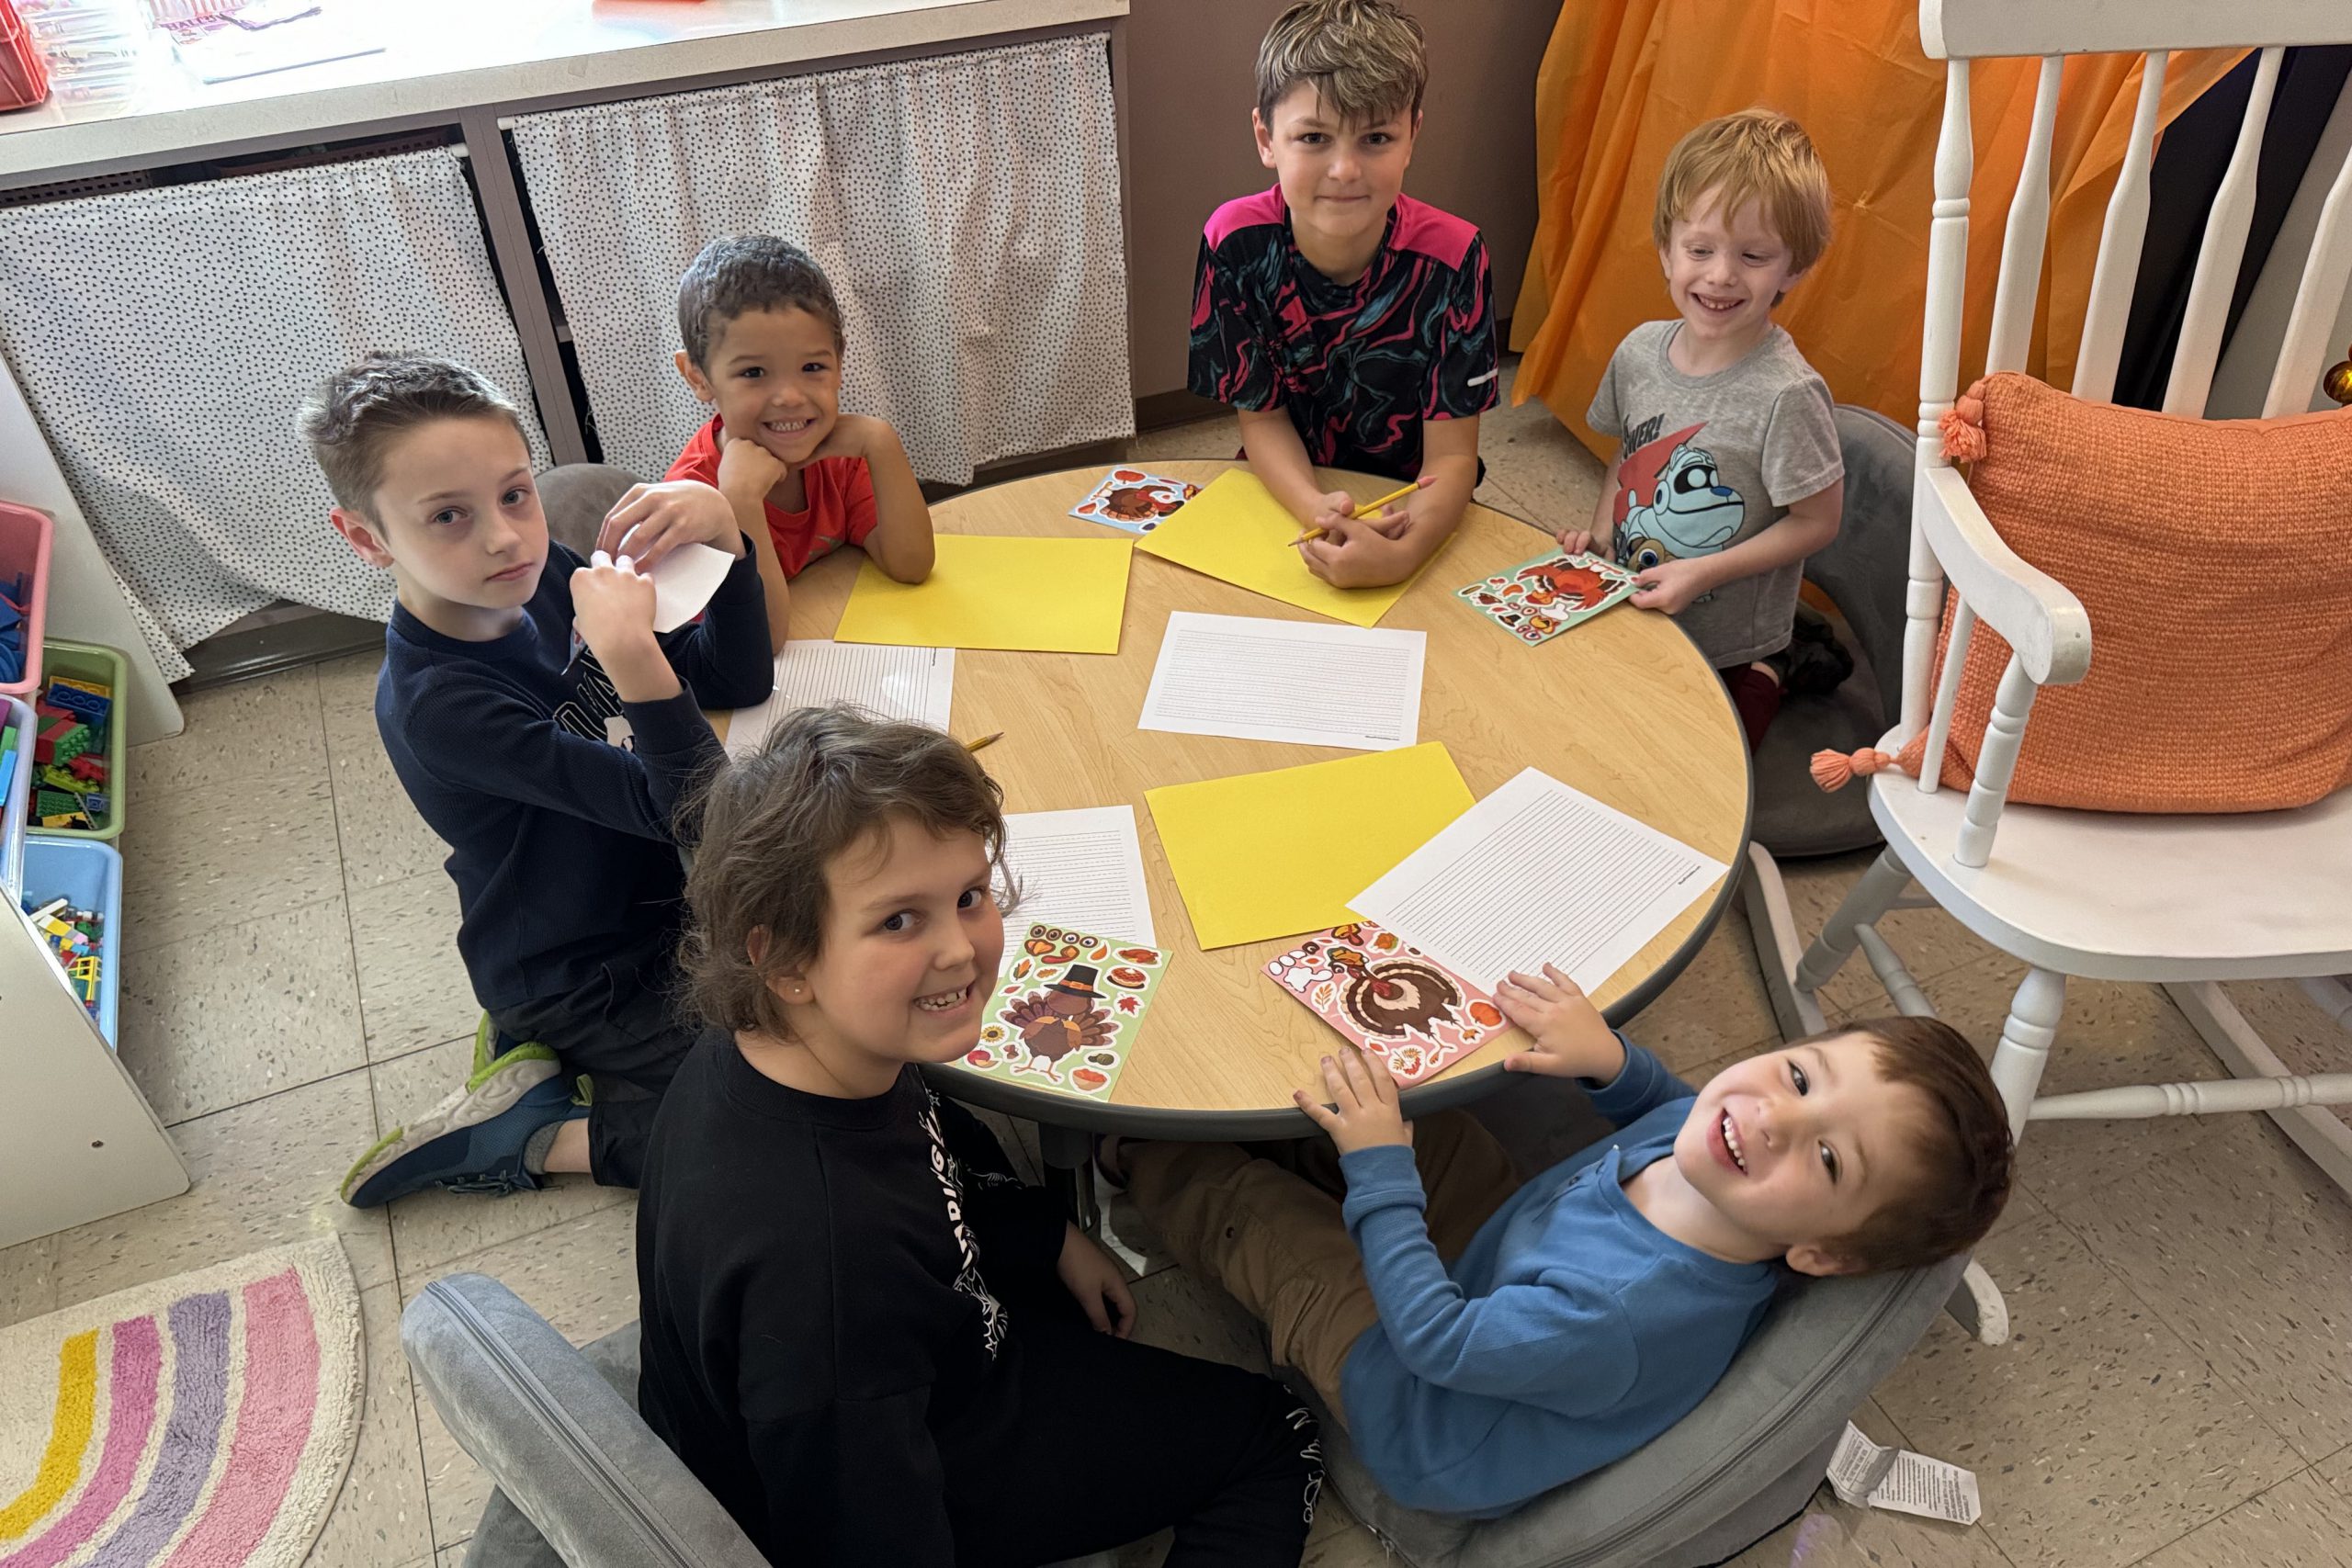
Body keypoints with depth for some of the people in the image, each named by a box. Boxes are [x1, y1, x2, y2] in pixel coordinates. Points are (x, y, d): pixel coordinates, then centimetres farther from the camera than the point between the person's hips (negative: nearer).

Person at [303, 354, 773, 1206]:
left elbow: (738, 680, -10)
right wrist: (628, 652, -46)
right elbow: (686, 808, -31)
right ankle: (534, 1134, 1)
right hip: (587, 977, -7)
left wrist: (722, 530, -26)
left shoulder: (540, 575, -8)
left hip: (660, 903, 7)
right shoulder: (436, 704, -28)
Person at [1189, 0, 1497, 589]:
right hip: (1287, 494, 2)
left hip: (1411, 512, -2)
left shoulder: (1452, 256, -20)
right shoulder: (1234, 243, -16)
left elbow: (1451, 454, -17)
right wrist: (1319, 511, -29)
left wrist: (1402, 554, -38)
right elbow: (1261, 415, -8)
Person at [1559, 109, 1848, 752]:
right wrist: (1600, 534, -4)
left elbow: (1817, 522, -16)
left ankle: (1768, 673, 19)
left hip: (1724, 649, -5)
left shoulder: (1786, 394, -24)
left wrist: (1702, 573, -22)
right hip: (1628, 616, 6)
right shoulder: (1640, 349, -6)